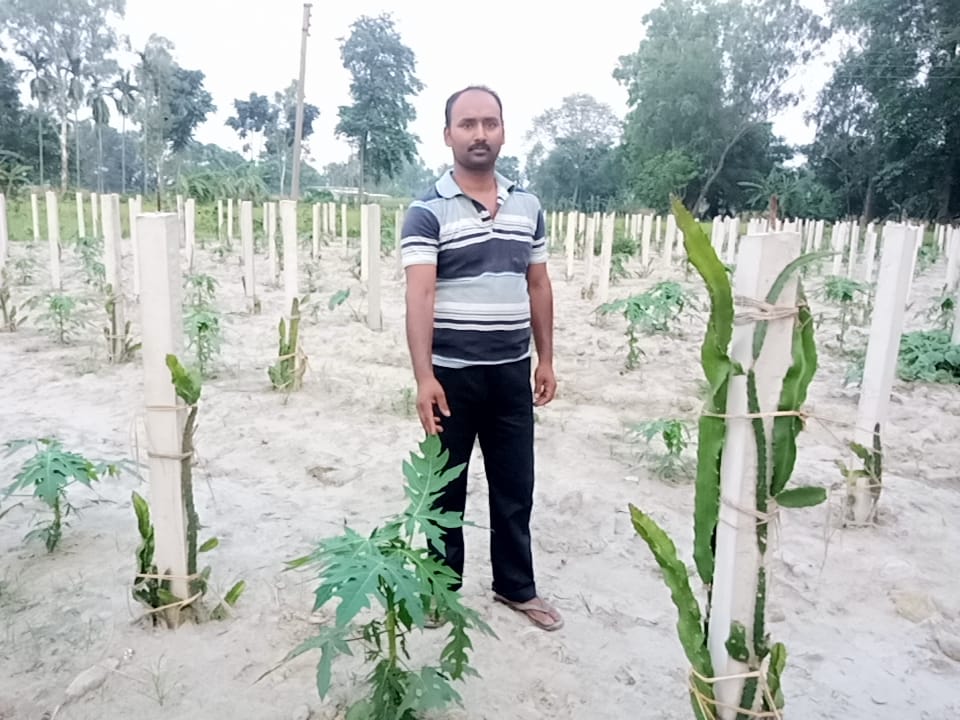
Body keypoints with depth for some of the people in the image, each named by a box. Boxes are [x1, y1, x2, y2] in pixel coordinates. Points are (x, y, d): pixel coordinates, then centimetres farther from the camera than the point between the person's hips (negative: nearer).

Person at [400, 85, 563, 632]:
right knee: (446, 488, 11)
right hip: (452, 374, -4)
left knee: (515, 486, 15)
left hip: (512, 372, 4)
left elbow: (539, 287, 11)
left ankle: (516, 586, 34)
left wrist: (546, 360, 8)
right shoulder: (427, 211, -8)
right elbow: (419, 297, -17)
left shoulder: (528, 206, 7)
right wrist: (424, 377, -25)